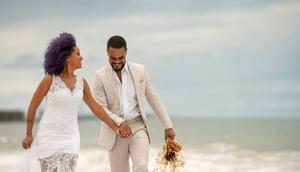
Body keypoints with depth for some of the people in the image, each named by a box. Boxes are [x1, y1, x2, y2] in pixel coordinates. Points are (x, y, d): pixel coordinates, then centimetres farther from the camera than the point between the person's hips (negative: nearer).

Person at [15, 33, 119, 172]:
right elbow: (33, 106, -3)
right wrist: (29, 135, 1)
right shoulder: (50, 79, -11)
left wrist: (115, 128, 13)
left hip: (70, 138, 4)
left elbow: (95, 107, 12)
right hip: (49, 136, -4)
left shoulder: (81, 82, 4)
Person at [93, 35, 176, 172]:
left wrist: (168, 126, 6)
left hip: (138, 127, 0)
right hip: (115, 132, 0)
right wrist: (120, 123, -26)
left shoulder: (139, 70, 2)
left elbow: (153, 99, 7)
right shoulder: (100, 76, -5)